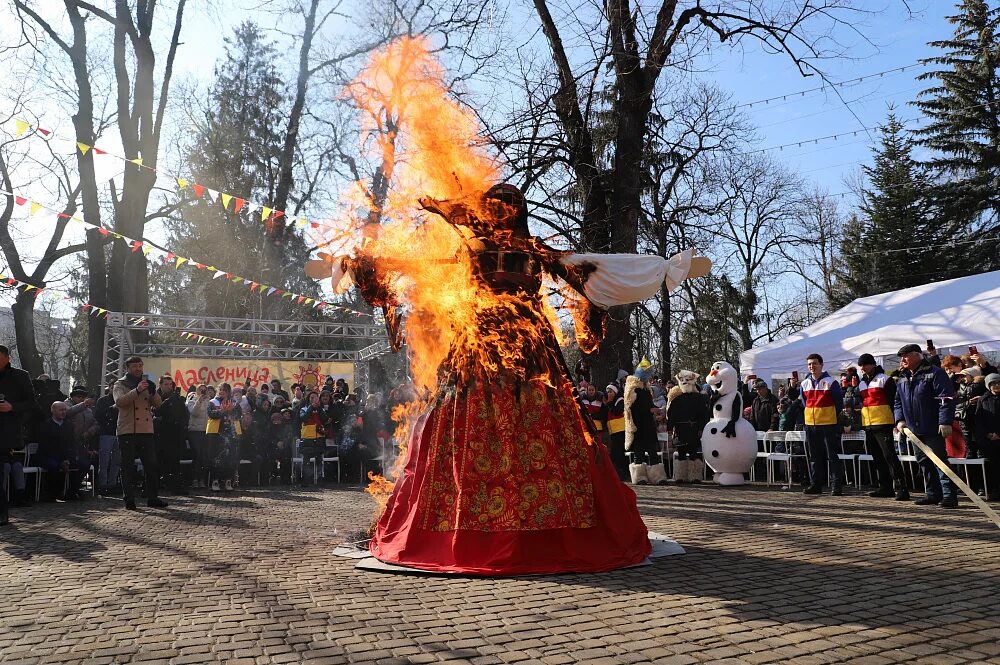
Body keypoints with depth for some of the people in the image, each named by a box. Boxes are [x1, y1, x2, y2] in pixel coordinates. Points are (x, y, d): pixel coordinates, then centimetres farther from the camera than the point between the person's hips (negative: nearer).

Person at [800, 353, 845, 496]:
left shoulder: (831, 382, -6)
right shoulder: (804, 384, 8)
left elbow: (839, 404, -2)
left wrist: (837, 422, 1)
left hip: (829, 424, -5)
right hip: (811, 425, 5)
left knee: (832, 456, -4)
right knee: (814, 456, 10)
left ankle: (836, 486, -1)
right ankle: (815, 484, 17)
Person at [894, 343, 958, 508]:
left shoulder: (934, 374, -8)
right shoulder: (902, 379, 15)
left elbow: (946, 399, -14)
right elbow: (898, 402, 20)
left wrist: (945, 422, -20)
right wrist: (900, 419, 5)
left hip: (933, 429, -8)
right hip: (915, 429, 8)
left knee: (939, 460, -8)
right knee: (924, 462, 12)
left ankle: (949, 495, -4)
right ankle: (933, 494, 20)